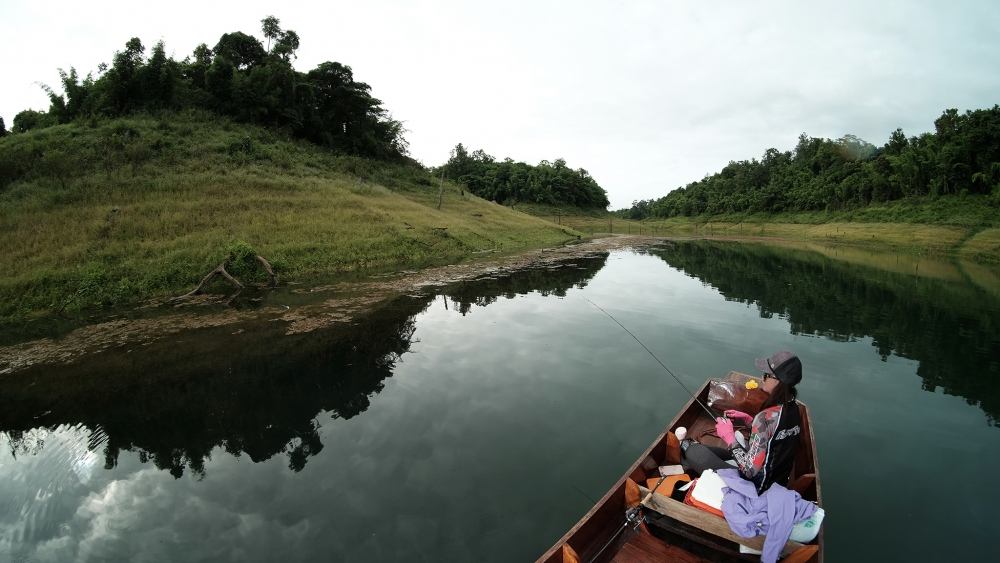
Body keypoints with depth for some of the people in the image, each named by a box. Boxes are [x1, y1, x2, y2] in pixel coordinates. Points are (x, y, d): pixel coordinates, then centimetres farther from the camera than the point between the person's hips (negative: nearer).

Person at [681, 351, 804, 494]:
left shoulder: (768, 416, -30)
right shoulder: (793, 408, -4)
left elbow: (750, 470, -28)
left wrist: (729, 437, -18)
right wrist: (748, 419, 5)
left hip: (754, 486, -8)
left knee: (693, 451, 2)